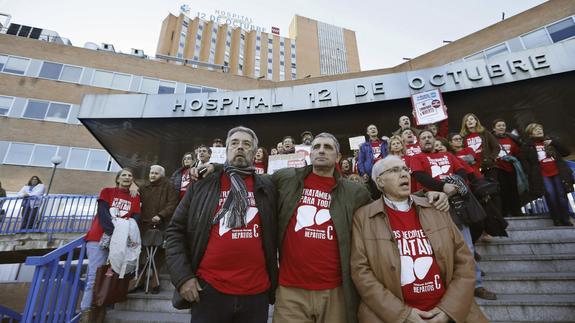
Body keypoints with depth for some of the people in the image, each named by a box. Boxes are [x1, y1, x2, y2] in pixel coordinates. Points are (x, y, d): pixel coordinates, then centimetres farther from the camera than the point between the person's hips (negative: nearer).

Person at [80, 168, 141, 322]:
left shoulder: (135, 198, 14)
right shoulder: (107, 191, 9)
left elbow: (136, 218, 3)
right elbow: (102, 213, -5)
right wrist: (113, 232, -20)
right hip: (99, 238, -2)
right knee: (95, 276, -10)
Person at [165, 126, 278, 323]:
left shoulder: (267, 188, 1)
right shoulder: (202, 184, 0)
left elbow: (274, 236, 9)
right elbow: (176, 231, 2)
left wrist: (273, 279, 7)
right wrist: (182, 276, -4)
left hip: (257, 291, 1)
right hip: (210, 289, 0)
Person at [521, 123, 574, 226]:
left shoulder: (551, 140, 12)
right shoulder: (527, 146, 1)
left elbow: (566, 152, 7)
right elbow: (524, 161, -2)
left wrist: (554, 143, -5)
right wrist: (530, 174, -12)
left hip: (558, 173, 3)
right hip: (543, 175, -3)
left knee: (562, 196, 4)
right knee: (551, 197, -6)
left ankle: (565, 219, 16)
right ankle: (557, 220, 5)